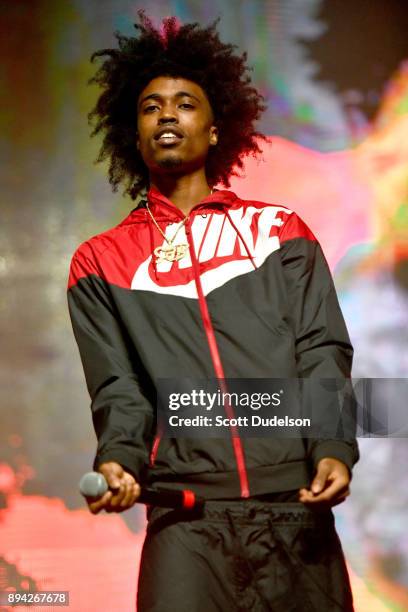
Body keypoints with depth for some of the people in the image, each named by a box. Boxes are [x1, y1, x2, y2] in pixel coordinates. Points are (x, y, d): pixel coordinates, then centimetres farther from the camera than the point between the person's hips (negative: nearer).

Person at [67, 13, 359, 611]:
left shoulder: (280, 232, 15)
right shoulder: (103, 262, 15)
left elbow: (322, 350, 6)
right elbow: (118, 388, 7)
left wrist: (334, 449, -11)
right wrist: (119, 459, -14)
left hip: (297, 503, 1)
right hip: (188, 515, -1)